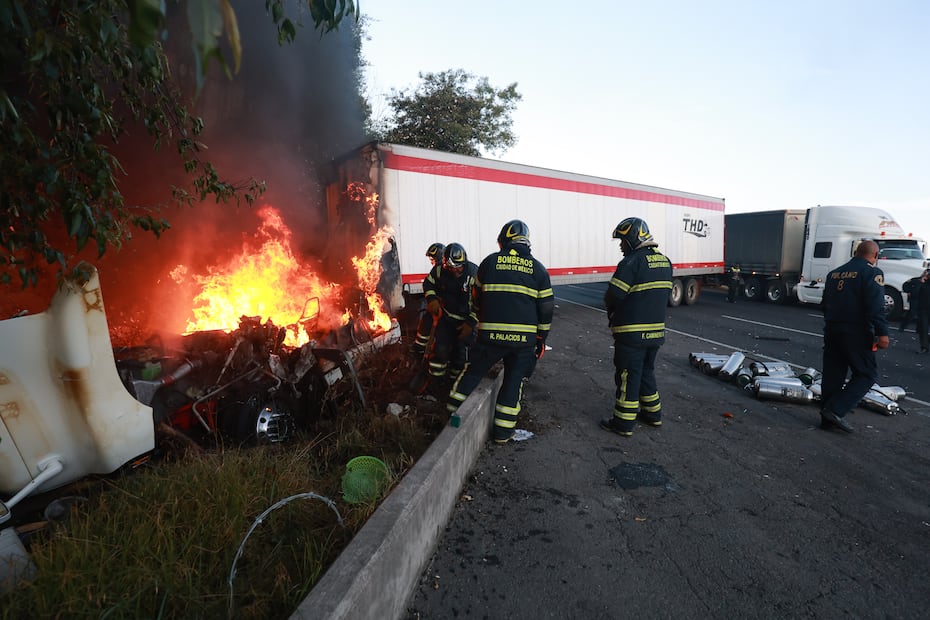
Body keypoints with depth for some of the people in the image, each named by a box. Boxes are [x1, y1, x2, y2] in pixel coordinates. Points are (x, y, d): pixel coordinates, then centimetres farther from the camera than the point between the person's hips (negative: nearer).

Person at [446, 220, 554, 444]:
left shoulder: (490, 262, 5)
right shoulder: (538, 268, 6)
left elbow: (476, 298, 13)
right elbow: (546, 308, 6)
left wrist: (479, 323, 27)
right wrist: (541, 338, 15)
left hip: (490, 334, 0)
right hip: (525, 337, 1)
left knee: (473, 371, 17)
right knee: (514, 380, 12)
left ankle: (452, 409, 27)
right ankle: (503, 431, 18)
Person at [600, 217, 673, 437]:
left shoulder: (632, 262, -18)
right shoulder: (665, 261, 9)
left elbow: (612, 297, -18)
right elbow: (663, 295, 13)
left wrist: (612, 309, 3)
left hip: (632, 334, -8)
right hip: (657, 331, 8)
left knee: (627, 376, 2)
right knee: (646, 372, 22)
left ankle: (624, 423, 12)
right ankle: (652, 413, 34)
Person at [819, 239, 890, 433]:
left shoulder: (834, 273, 15)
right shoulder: (872, 273, -7)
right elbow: (876, 306, -19)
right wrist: (882, 332, -20)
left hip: (832, 330, 7)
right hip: (856, 332, -7)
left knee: (832, 375, 10)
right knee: (866, 374, 3)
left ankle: (827, 419, 15)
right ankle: (836, 410, -9)